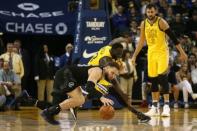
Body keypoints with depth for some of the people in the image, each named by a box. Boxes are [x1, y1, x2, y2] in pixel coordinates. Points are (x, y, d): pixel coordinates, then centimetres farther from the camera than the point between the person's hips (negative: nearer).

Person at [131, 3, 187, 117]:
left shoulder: (161, 22, -12)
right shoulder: (144, 24, 4)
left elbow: (173, 37, -11)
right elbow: (141, 41, 14)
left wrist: (182, 52, -13)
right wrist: (134, 56, 11)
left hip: (162, 52, -5)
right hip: (151, 53, 5)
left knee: (162, 77, -15)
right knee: (153, 79, 5)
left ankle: (166, 106, -13)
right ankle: (155, 107, 10)